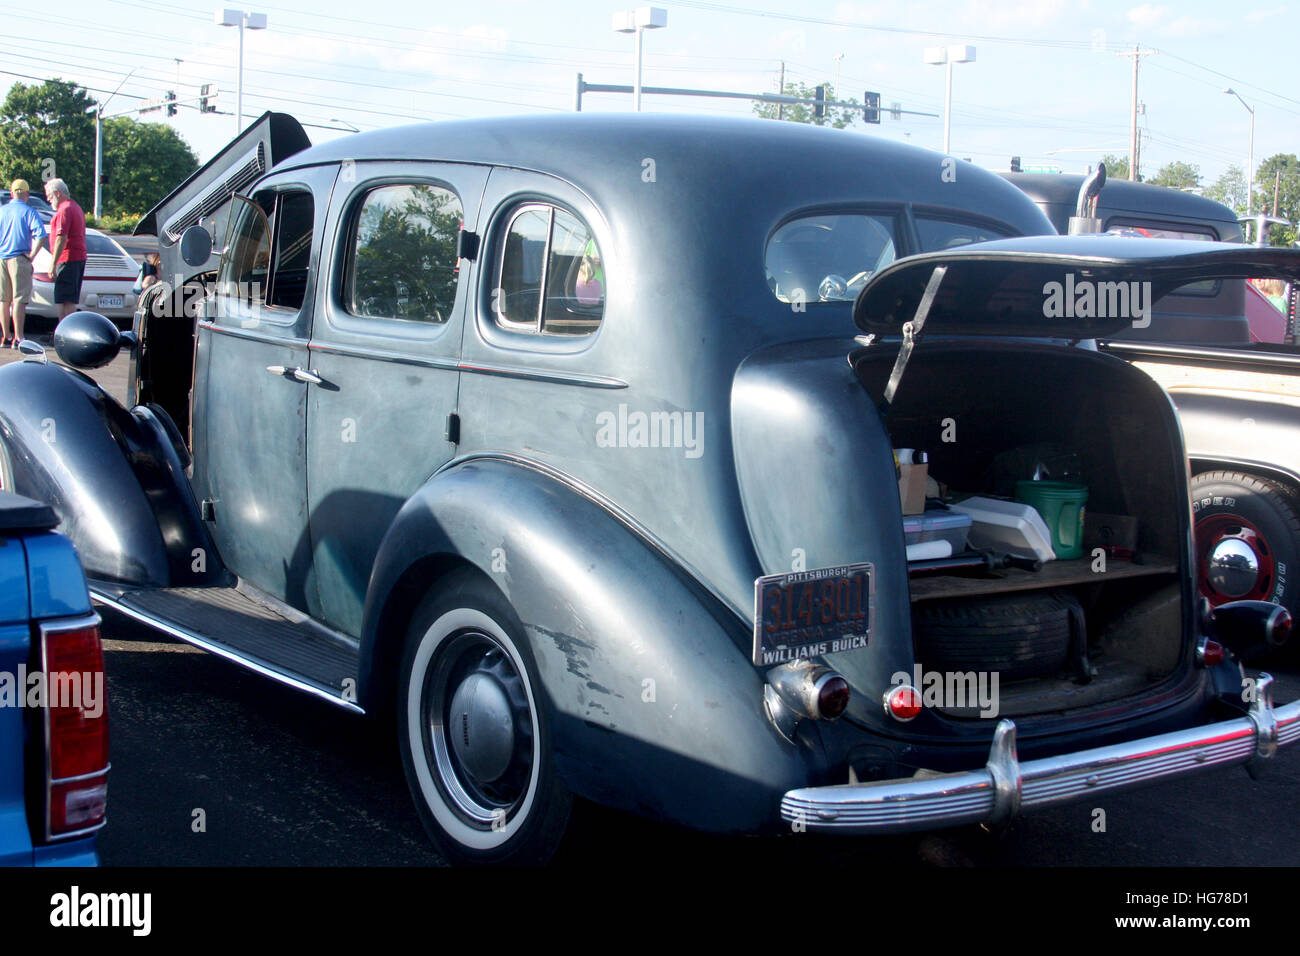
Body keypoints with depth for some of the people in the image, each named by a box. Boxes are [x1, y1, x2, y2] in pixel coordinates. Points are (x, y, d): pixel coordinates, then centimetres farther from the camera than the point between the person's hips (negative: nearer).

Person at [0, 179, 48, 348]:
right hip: (19, 259, -4)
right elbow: (40, 235, -18)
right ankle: (18, 338, -11)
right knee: (19, 300, -6)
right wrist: (32, 254, -11)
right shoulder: (29, 212, -5)